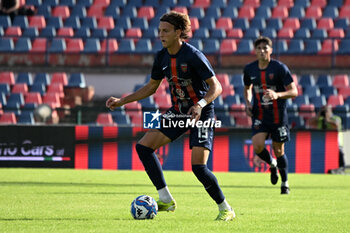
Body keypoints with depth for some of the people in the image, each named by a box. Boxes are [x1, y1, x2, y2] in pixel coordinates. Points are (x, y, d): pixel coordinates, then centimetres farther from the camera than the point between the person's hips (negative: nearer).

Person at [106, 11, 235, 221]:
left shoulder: (193, 56, -20)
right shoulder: (162, 58, 2)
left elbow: (216, 87, -19)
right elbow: (151, 87, 16)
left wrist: (201, 104, -37)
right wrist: (122, 101, 10)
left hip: (201, 114, -7)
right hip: (178, 112, 7)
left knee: (198, 166, -17)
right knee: (144, 147, -6)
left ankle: (226, 209, 2)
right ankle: (166, 200, -1)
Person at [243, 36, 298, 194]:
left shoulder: (280, 68, -11)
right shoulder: (249, 69, 1)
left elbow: (294, 92, -13)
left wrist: (277, 95, -31)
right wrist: (248, 103, 3)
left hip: (278, 116, -2)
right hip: (259, 116, 2)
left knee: (278, 151, 4)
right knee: (257, 146, -18)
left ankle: (285, 184, 25)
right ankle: (272, 165, 16)